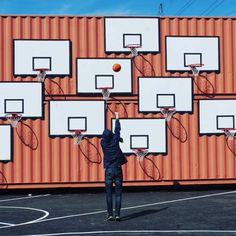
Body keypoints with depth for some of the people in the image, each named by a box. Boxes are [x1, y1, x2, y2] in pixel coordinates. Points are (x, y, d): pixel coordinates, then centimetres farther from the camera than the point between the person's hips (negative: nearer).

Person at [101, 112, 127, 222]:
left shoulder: (103, 143, -3)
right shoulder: (115, 141, -5)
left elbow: (107, 138, 20)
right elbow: (117, 130, 8)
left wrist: (118, 138, 33)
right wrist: (117, 117, 20)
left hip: (108, 171, 1)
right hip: (118, 170, 0)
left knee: (109, 194, 4)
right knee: (118, 194, 0)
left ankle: (110, 214, 2)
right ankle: (117, 214, -5)